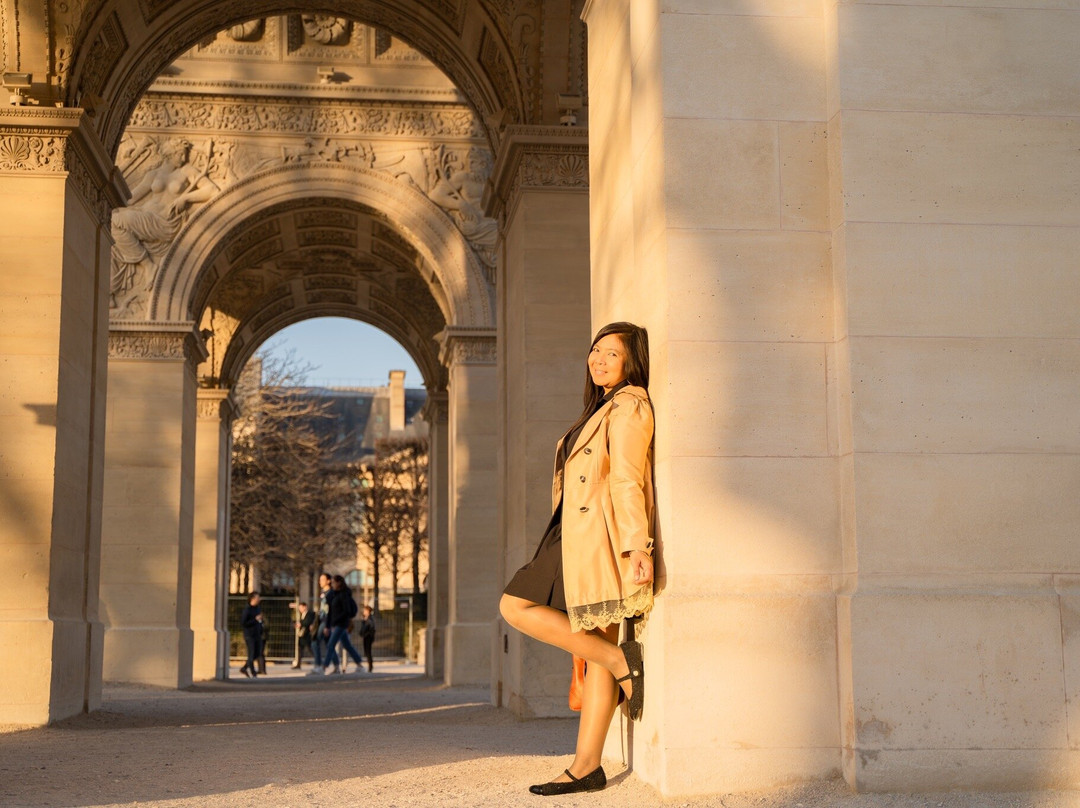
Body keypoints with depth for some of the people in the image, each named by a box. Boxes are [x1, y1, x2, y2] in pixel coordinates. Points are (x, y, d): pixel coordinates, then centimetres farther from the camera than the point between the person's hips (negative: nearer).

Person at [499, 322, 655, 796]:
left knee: (516, 606, -11)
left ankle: (620, 659, -11)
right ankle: (587, 766, 0)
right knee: (595, 645, 3)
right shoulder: (602, 409, 26)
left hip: (599, 535, -9)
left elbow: (628, 480, -16)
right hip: (577, 536, 9)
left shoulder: (630, 405, -4)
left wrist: (637, 545, -22)